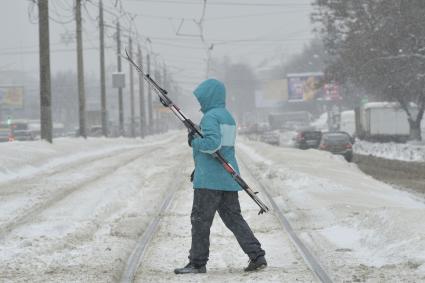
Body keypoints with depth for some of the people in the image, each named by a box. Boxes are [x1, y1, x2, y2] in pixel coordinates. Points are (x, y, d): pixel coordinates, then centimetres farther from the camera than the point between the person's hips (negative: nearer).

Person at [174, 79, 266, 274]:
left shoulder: (210, 117, -12)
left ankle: (197, 263, 3)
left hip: (209, 180, -9)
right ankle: (257, 256, 2)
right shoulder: (228, 117, 18)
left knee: (200, 220, -1)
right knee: (233, 218, 9)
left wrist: (195, 142, -7)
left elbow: (212, 143, -26)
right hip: (228, 178, 9)